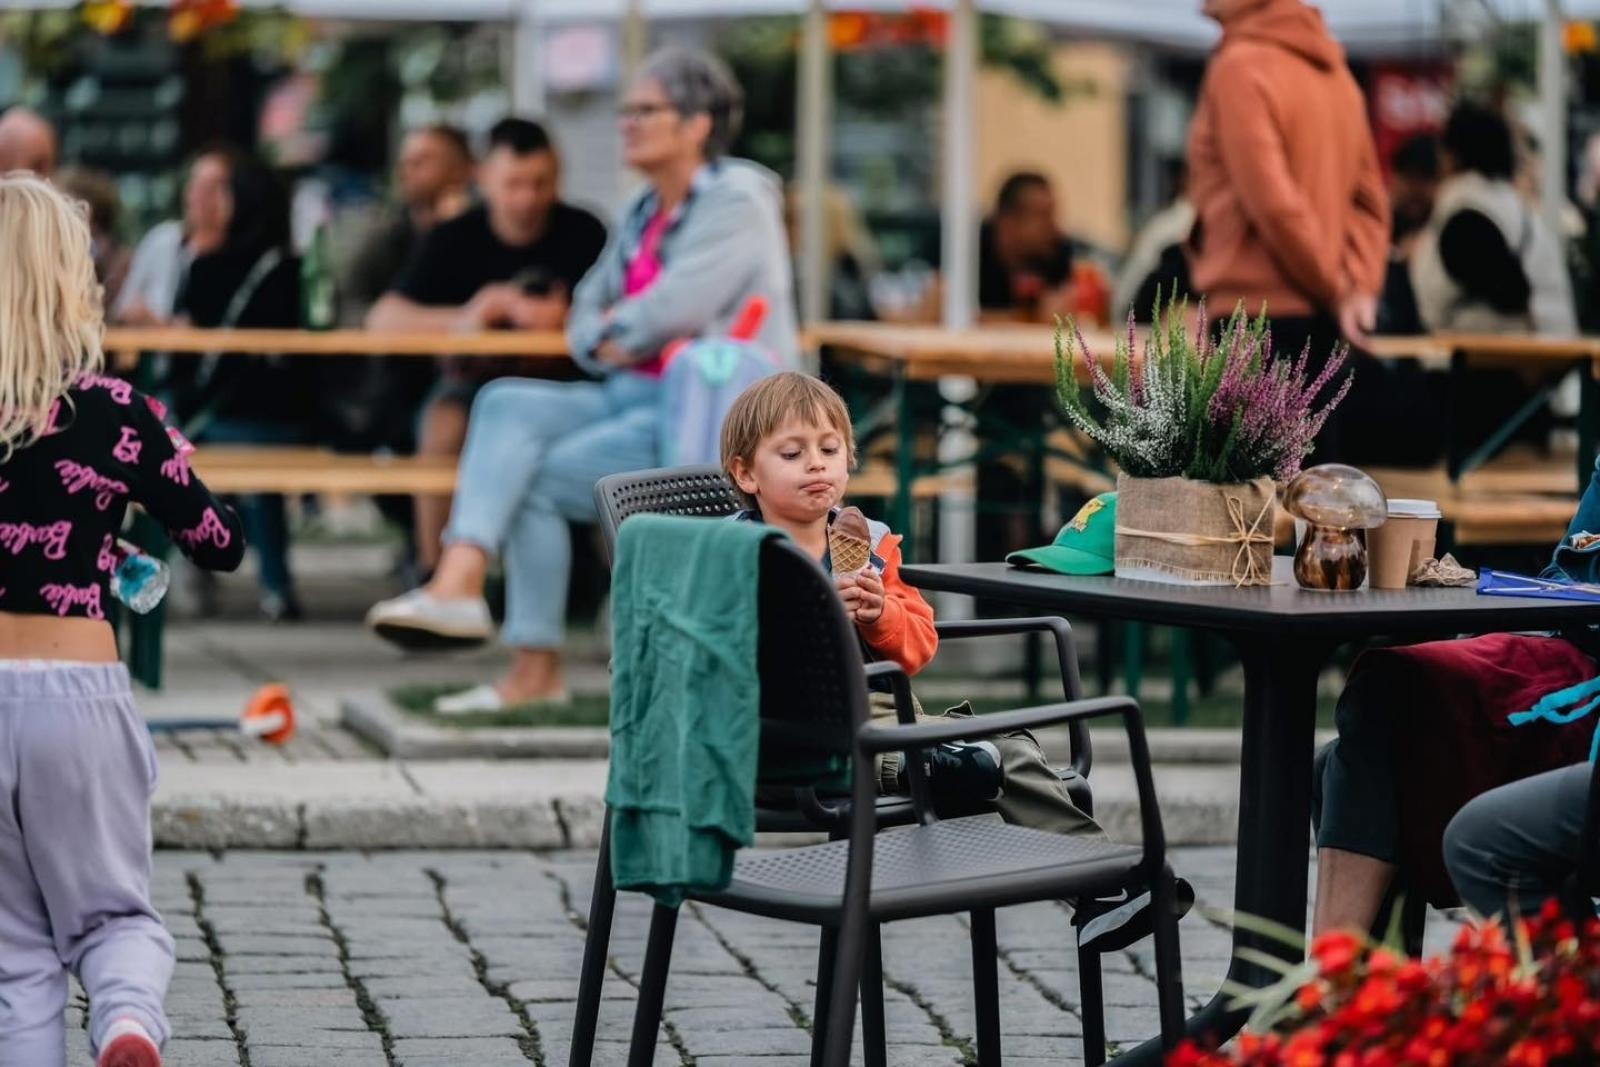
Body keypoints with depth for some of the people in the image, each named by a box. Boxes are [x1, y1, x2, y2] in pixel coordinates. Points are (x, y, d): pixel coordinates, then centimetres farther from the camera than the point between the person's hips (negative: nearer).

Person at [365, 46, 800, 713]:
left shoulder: (736, 204, -9)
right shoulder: (645, 214, 19)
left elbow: (671, 312, -20)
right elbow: (587, 319, 18)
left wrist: (617, 331, -2)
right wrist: (605, 337, -5)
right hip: (634, 399, 8)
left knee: (541, 480, -20)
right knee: (506, 405, -13)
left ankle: (536, 670, -12)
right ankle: (459, 577, -31)